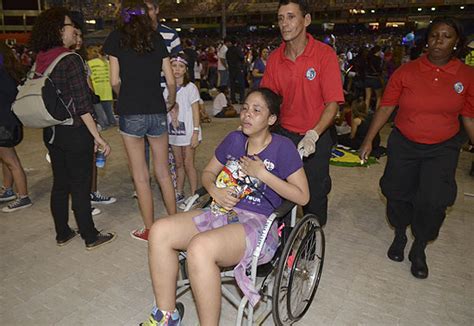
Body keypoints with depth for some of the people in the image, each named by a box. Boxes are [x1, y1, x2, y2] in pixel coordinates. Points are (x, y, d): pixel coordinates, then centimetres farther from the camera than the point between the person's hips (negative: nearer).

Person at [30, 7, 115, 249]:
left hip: (51, 132, 7)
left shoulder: (41, 62, 7)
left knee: (60, 184, 17)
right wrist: (97, 137, -17)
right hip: (74, 132, -7)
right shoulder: (71, 60, -16)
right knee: (80, 186, 3)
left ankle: (62, 233, 30)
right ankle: (90, 237, 17)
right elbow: (82, 105, -20)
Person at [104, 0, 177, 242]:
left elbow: (115, 81, -1)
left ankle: (149, 230, 17)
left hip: (130, 113, -2)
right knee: (163, 172, 14)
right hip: (157, 111, 3)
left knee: (140, 176, 6)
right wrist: (171, 103, 23)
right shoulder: (157, 39, 9)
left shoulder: (116, 38, 4)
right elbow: (171, 81, 6)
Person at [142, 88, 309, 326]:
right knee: (160, 231, -14)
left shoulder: (282, 147, -2)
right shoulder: (234, 139, 13)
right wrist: (215, 190, -1)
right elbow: (208, 172, 22)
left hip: (259, 223, -6)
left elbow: (302, 196, -4)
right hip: (222, 212, 6)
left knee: (200, 247, -34)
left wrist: (263, 173, -11)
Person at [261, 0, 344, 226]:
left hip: (317, 138, -3)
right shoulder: (274, 58, -1)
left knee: (315, 195, 11)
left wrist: (313, 136, -27)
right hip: (284, 135, 3)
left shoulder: (325, 54, -12)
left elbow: (333, 103, -15)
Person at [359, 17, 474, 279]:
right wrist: (368, 140, -9)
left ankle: (419, 249, 21)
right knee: (398, 194, 9)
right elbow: (386, 107, -5)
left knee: (433, 201, -5)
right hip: (403, 144, 0)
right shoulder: (406, 71, -6)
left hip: (442, 149, 0)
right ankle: (400, 235, 38)